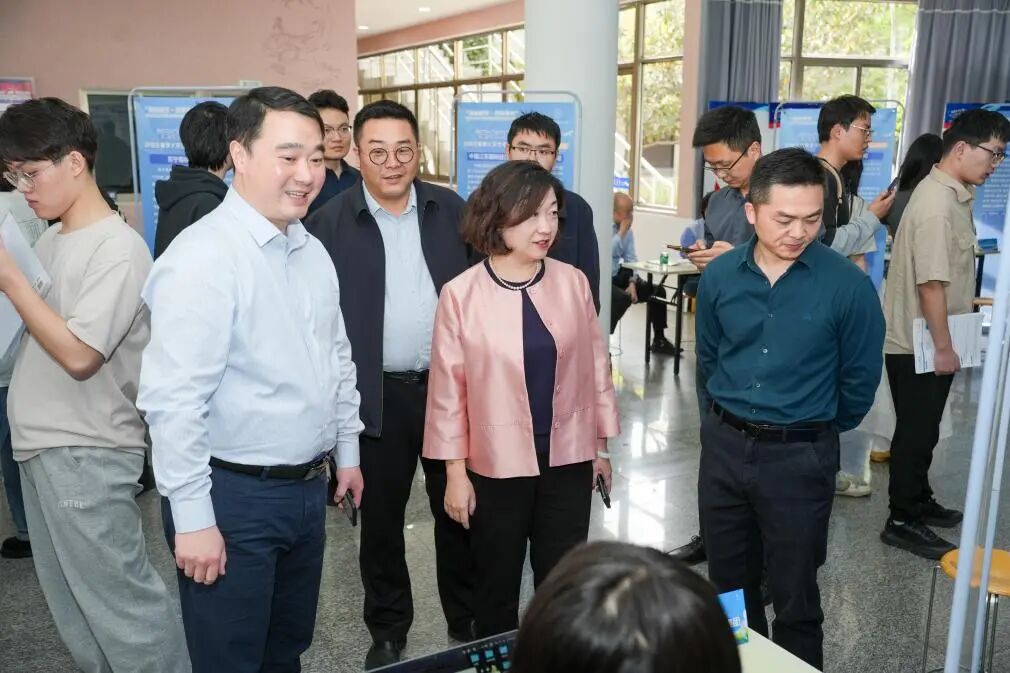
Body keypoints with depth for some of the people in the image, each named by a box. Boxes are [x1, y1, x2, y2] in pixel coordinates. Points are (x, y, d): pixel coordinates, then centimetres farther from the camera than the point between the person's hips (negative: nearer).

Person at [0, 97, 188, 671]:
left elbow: (78, 354, -21)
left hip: (87, 454, -9)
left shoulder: (118, 248, -15)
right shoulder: (51, 240, 11)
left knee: (122, 602, 0)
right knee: (74, 608, 18)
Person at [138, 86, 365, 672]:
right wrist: (193, 517, -19)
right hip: (233, 496, -7)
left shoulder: (313, 252, 7)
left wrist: (347, 450, 17)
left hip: (308, 487, 7)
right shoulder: (203, 257, -19)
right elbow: (174, 398, -22)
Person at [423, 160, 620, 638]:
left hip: (568, 459, 2)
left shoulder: (573, 282, -3)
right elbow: (448, 388, -7)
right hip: (496, 464, -2)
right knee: (497, 585, 17)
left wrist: (602, 444, 10)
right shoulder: (461, 294, -11)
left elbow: (595, 365, 5)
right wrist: (455, 472, -5)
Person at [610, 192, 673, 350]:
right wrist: (622, 232, -21)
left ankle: (659, 340, 14)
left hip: (617, 276, 8)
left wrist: (632, 283, -9)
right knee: (622, 297, -34)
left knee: (657, 291, 3)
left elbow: (631, 259, 5)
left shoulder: (628, 230, 6)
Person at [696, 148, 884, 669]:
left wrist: (818, 432, 10)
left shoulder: (848, 285, -14)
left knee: (794, 598, 10)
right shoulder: (719, 276, -4)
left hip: (799, 458, -3)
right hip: (724, 446, 4)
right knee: (729, 586, 18)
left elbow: (859, 378, -2)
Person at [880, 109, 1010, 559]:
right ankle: (902, 522, 13)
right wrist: (943, 348, -21)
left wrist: (971, 303, 24)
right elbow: (930, 284, -25)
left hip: (931, 341, 10)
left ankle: (918, 502, 34)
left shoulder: (955, 195, 10)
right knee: (916, 433, 1)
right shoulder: (937, 203, -22)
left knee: (923, 431, 20)